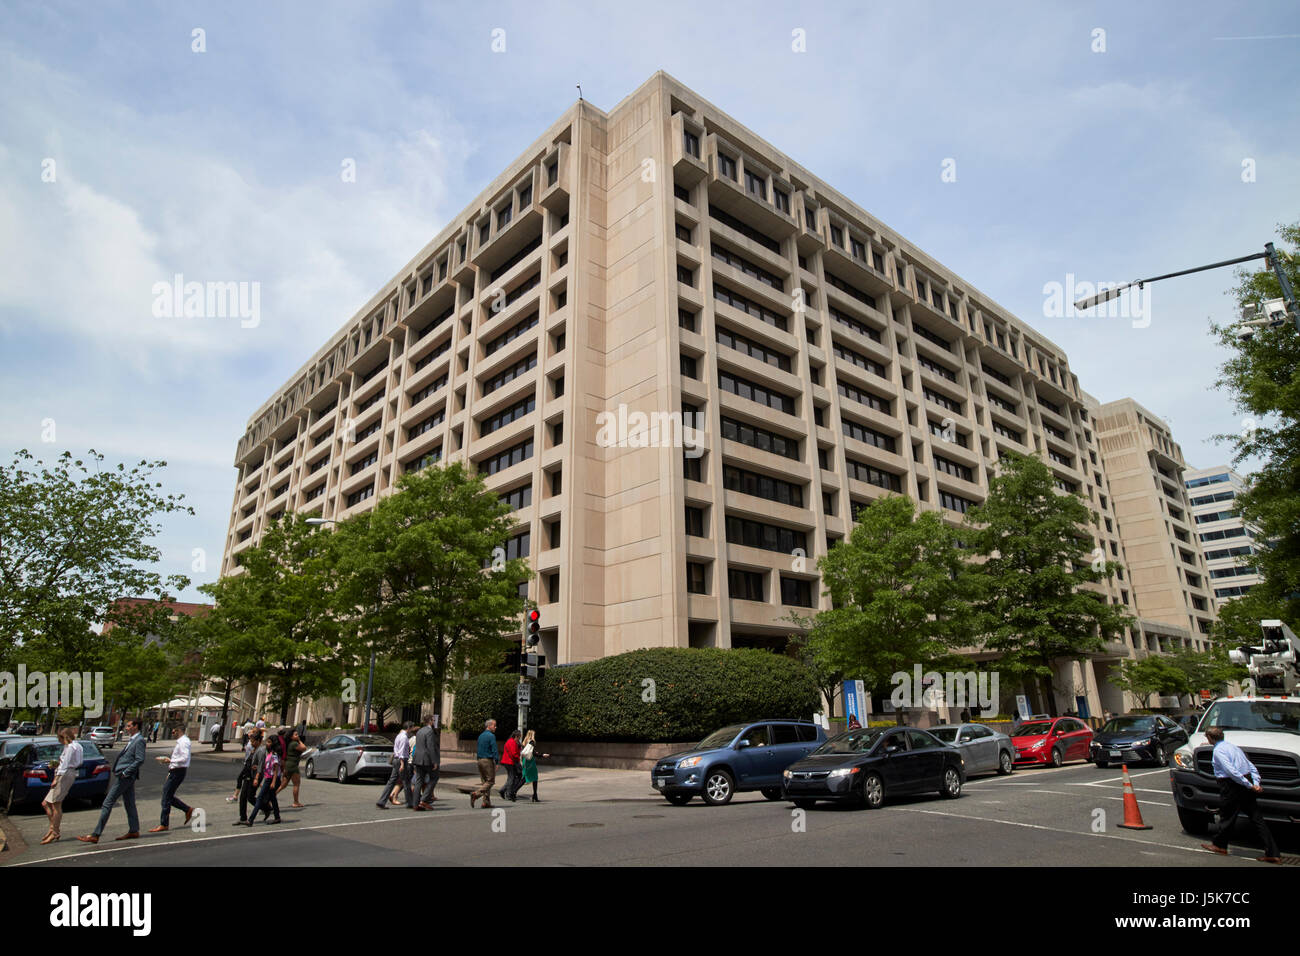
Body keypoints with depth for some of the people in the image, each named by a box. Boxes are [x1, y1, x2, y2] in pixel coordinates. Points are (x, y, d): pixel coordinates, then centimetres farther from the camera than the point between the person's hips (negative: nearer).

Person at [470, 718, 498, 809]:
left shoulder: (480, 736, 14)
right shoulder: (491, 736, -11)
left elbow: (478, 750, 17)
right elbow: (494, 750, -16)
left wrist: (480, 759, 20)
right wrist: (497, 762, -14)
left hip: (480, 760, 9)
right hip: (488, 760, -9)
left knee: (484, 782, 11)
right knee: (490, 781, -3)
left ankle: (486, 802, 9)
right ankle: (476, 794, -16)